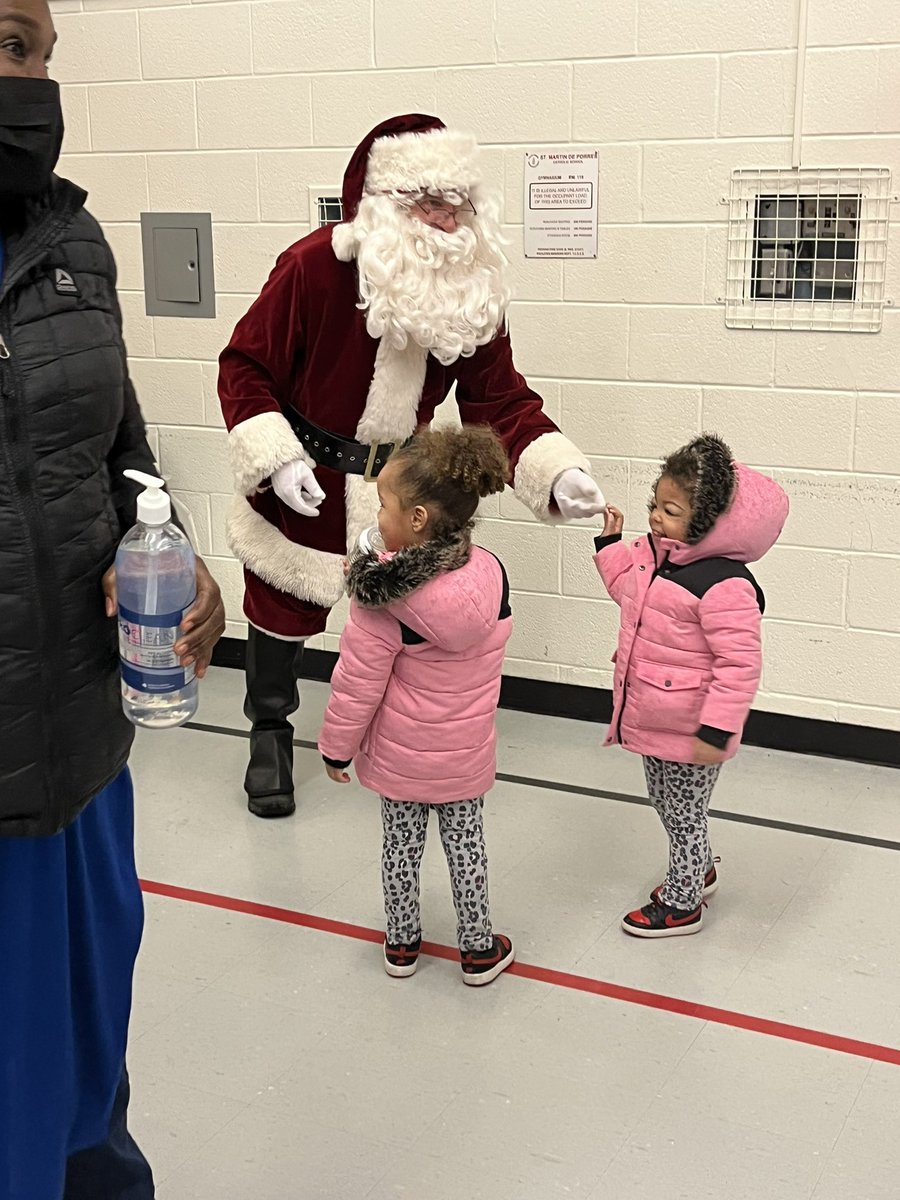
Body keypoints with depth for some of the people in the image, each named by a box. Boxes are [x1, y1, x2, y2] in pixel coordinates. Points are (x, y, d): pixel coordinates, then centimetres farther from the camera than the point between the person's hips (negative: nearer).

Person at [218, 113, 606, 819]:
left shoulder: (475, 290, -11)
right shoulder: (316, 266, -24)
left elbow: (501, 400, -8)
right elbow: (246, 368, -15)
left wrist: (557, 473, -23)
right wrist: (276, 460, -26)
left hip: (400, 483, 3)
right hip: (304, 482, -3)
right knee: (283, 607, 12)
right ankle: (270, 733, 38)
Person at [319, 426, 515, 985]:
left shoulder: (382, 600, -28)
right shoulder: (492, 576, -15)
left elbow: (358, 683, -20)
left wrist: (337, 748, -3)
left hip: (398, 754, -2)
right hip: (466, 753, 3)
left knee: (402, 842, 17)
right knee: (466, 841, 19)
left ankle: (402, 942, 35)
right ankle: (478, 949, 31)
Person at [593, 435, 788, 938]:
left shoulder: (724, 585, -29)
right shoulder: (657, 554, -3)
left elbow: (740, 664, -28)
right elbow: (628, 588, 20)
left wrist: (716, 730, -27)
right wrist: (612, 541, 10)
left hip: (688, 731, -9)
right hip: (654, 722, 9)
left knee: (684, 815, 11)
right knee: (666, 803, 27)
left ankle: (681, 904, 32)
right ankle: (699, 871, 51)